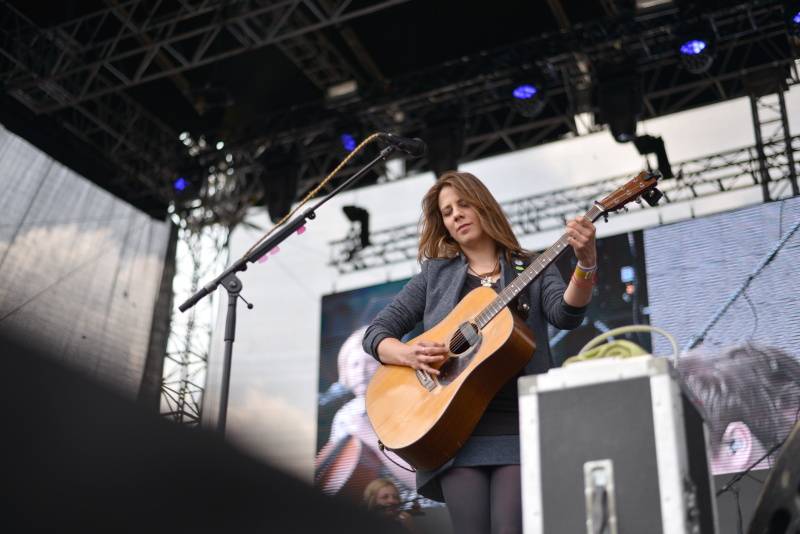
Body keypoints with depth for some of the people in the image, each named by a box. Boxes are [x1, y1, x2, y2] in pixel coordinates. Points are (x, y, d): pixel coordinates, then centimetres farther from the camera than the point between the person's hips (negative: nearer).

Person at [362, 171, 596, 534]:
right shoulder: (435, 274, 16)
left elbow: (566, 314, -6)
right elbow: (376, 333, 13)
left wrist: (586, 264, -25)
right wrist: (408, 354, -9)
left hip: (519, 423, -1)